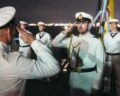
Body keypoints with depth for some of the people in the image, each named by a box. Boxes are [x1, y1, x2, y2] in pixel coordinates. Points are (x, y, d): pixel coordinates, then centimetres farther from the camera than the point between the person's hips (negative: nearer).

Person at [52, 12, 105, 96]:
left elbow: (100, 65, -9)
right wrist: (66, 32, -3)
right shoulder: (72, 39, 3)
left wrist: (96, 86, -10)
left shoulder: (96, 42, -10)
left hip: (89, 78, -4)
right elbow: (55, 43, 9)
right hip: (74, 77, 4)